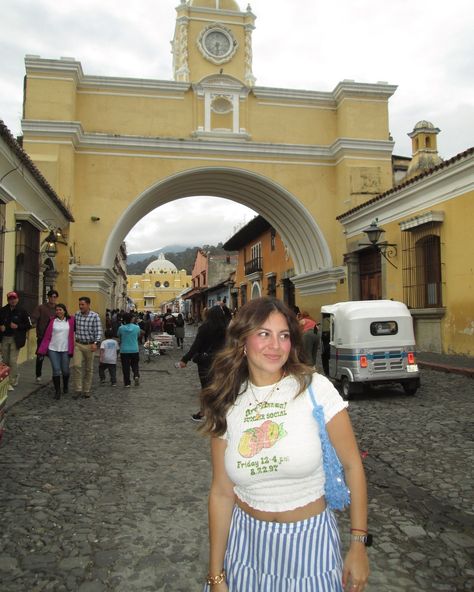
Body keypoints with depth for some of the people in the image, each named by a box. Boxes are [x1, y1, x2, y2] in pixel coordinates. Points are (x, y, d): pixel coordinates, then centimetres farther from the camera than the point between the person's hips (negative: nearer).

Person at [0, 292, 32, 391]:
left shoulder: (22, 311, -3)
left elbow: (29, 325, -2)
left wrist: (18, 326, -15)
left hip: (15, 339, -3)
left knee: (13, 361, -6)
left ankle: (12, 382, 1)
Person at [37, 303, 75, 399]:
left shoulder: (71, 320, 0)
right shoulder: (52, 321, 1)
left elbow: (72, 335, 1)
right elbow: (47, 336, 1)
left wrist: (71, 350, -4)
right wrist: (42, 350, -2)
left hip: (65, 350, 0)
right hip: (53, 349, 0)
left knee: (65, 370, 7)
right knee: (56, 370, -2)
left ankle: (65, 386, 35)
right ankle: (57, 391, 11)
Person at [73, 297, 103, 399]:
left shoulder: (95, 316, -10)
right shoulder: (76, 315, 3)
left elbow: (98, 331, -13)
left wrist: (96, 343, -26)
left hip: (89, 345, -2)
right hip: (78, 344, 2)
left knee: (89, 369, 8)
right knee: (76, 365, -14)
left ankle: (86, 391, 21)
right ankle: (78, 389, -3)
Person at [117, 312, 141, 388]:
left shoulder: (121, 328, -8)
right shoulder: (137, 327, -6)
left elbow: (119, 338, 7)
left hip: (124, 351, -1)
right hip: (134, 350, 1)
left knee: (126, 367, 6)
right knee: (135, 365, 17)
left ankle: (127, 383, 9)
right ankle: (136, 375, -8)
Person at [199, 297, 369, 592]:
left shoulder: (314, 388, -15)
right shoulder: (227, 406, -6)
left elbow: (352, 465, -9)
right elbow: (221, 492, -2)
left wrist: (358, 545, -7)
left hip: (309, 542, -2)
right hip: (246, 540, 3)